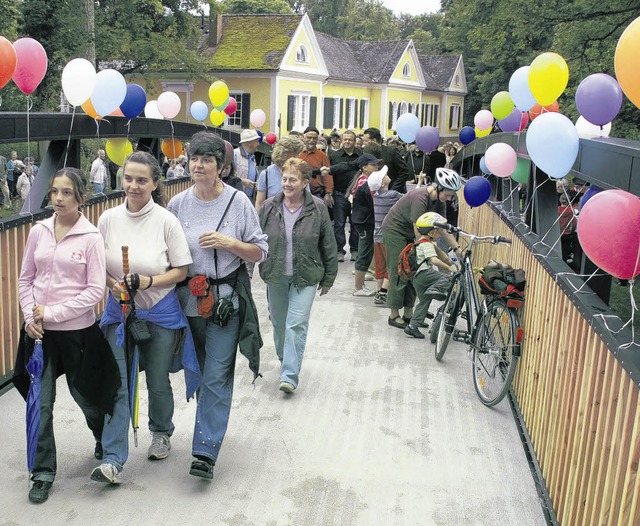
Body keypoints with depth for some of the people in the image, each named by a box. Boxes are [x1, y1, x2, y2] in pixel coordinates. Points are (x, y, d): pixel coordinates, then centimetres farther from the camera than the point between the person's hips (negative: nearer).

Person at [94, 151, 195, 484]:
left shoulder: (166, 221, -11)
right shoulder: (108, 219, -2)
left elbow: (181, 270, -7)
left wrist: (147, 281, -21)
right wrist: (113, 284, -14)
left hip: (160, 313, -2)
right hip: (119, 311, 2)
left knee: (158, 382, 12)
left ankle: (161, 433, 40)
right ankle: (113, 459, 6)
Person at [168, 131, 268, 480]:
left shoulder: (238, 202, -4)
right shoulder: (178, 205, 3)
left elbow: (259, 252, -1)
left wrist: (228, 243, -16)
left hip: (227, 301, -3)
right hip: (189, 300, 4)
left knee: (217, 376, -6)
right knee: (199, 371, 17)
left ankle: (205, 452, -2)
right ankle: (212, 427, 39)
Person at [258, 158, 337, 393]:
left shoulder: (317, 208, -6)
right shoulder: (269, 208, -2)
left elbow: (328, 246, 1)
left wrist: (328, 278, 3)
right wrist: (261, 270, 4)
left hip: (305, 277, -3)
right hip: (276, 276, 3)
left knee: (296, 324, -10)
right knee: (278, 322, 16)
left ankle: (290, 375, -7)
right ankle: (284, 358, 42)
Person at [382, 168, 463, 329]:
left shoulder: (438, 200, -6)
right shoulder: (420, 198, -31)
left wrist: (457, 248, -8)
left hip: (409, 234, 8)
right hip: (395, 230, -8)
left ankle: (408, 313, 14)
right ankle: (394, 316, 3)